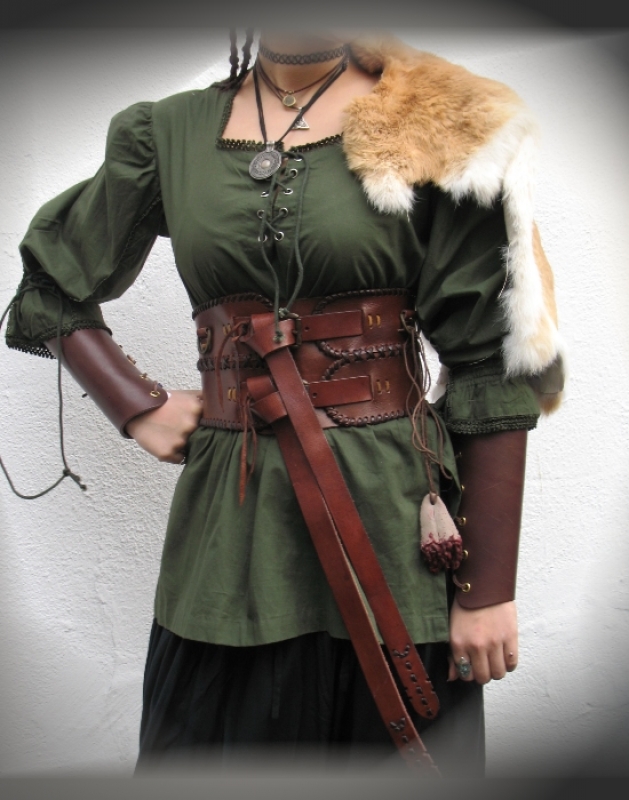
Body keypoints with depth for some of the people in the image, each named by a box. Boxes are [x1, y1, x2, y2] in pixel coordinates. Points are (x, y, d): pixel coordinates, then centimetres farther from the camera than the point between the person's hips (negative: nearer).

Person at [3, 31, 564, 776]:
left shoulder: (433, 128, -1)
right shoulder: (169, 133, 7)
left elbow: (492, 370, -5)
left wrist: (489, 590, -7)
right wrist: (139, 409, 4)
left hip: (389, 512, -1)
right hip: (228, 514, 2)